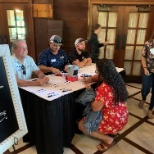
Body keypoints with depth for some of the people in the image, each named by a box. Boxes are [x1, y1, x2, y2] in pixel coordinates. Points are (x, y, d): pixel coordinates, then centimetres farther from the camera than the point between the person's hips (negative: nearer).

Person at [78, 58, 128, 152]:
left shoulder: (104, 87, -30)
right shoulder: (116, 79, -2)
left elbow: (95, 108, -26)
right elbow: (96, 77, 12)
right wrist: (88, 82, -3)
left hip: (113, 122, -9)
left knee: (81, 125, 5)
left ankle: (108, 139, 1)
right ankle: (110, 132, 18)